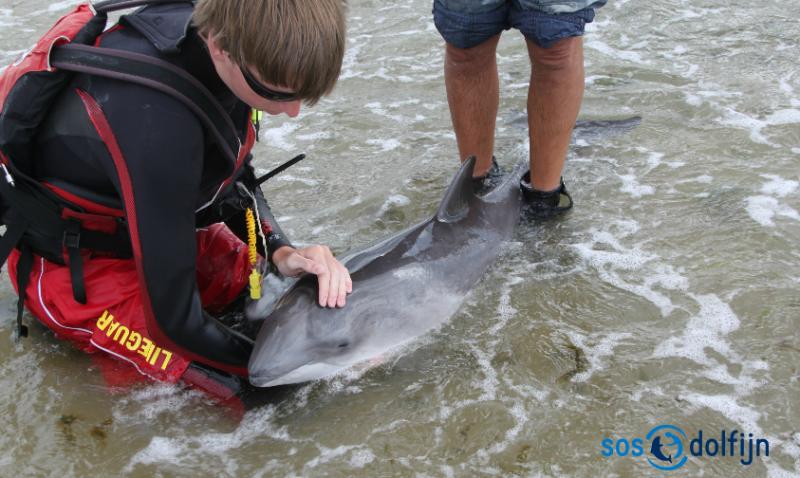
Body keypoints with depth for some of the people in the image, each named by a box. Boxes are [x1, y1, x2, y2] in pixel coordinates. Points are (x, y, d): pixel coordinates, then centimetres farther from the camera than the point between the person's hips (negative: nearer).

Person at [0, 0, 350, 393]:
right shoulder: (155, 120, -41)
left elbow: (234, 178, 1)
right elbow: (174, 320, -31)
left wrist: (281, 251, -15)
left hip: (159, 227, 7)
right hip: (78, 266, -6)